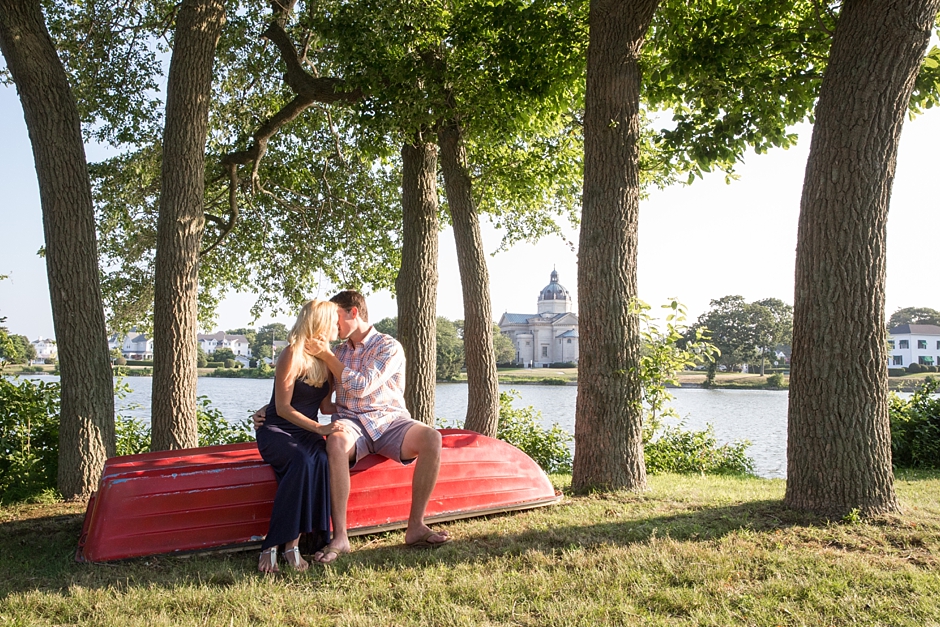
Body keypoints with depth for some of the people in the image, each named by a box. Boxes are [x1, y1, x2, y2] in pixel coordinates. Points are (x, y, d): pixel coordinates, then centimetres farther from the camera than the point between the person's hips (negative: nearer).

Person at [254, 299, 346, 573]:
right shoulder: (293, 356, -11)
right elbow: (283, 408, -15)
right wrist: (320, 428, -23)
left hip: (307, 434, 5)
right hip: (276, 430, -5)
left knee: (321, 461, -30)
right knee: (303, 461, -37)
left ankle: (292, 542, -30)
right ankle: (274, 545, -29)